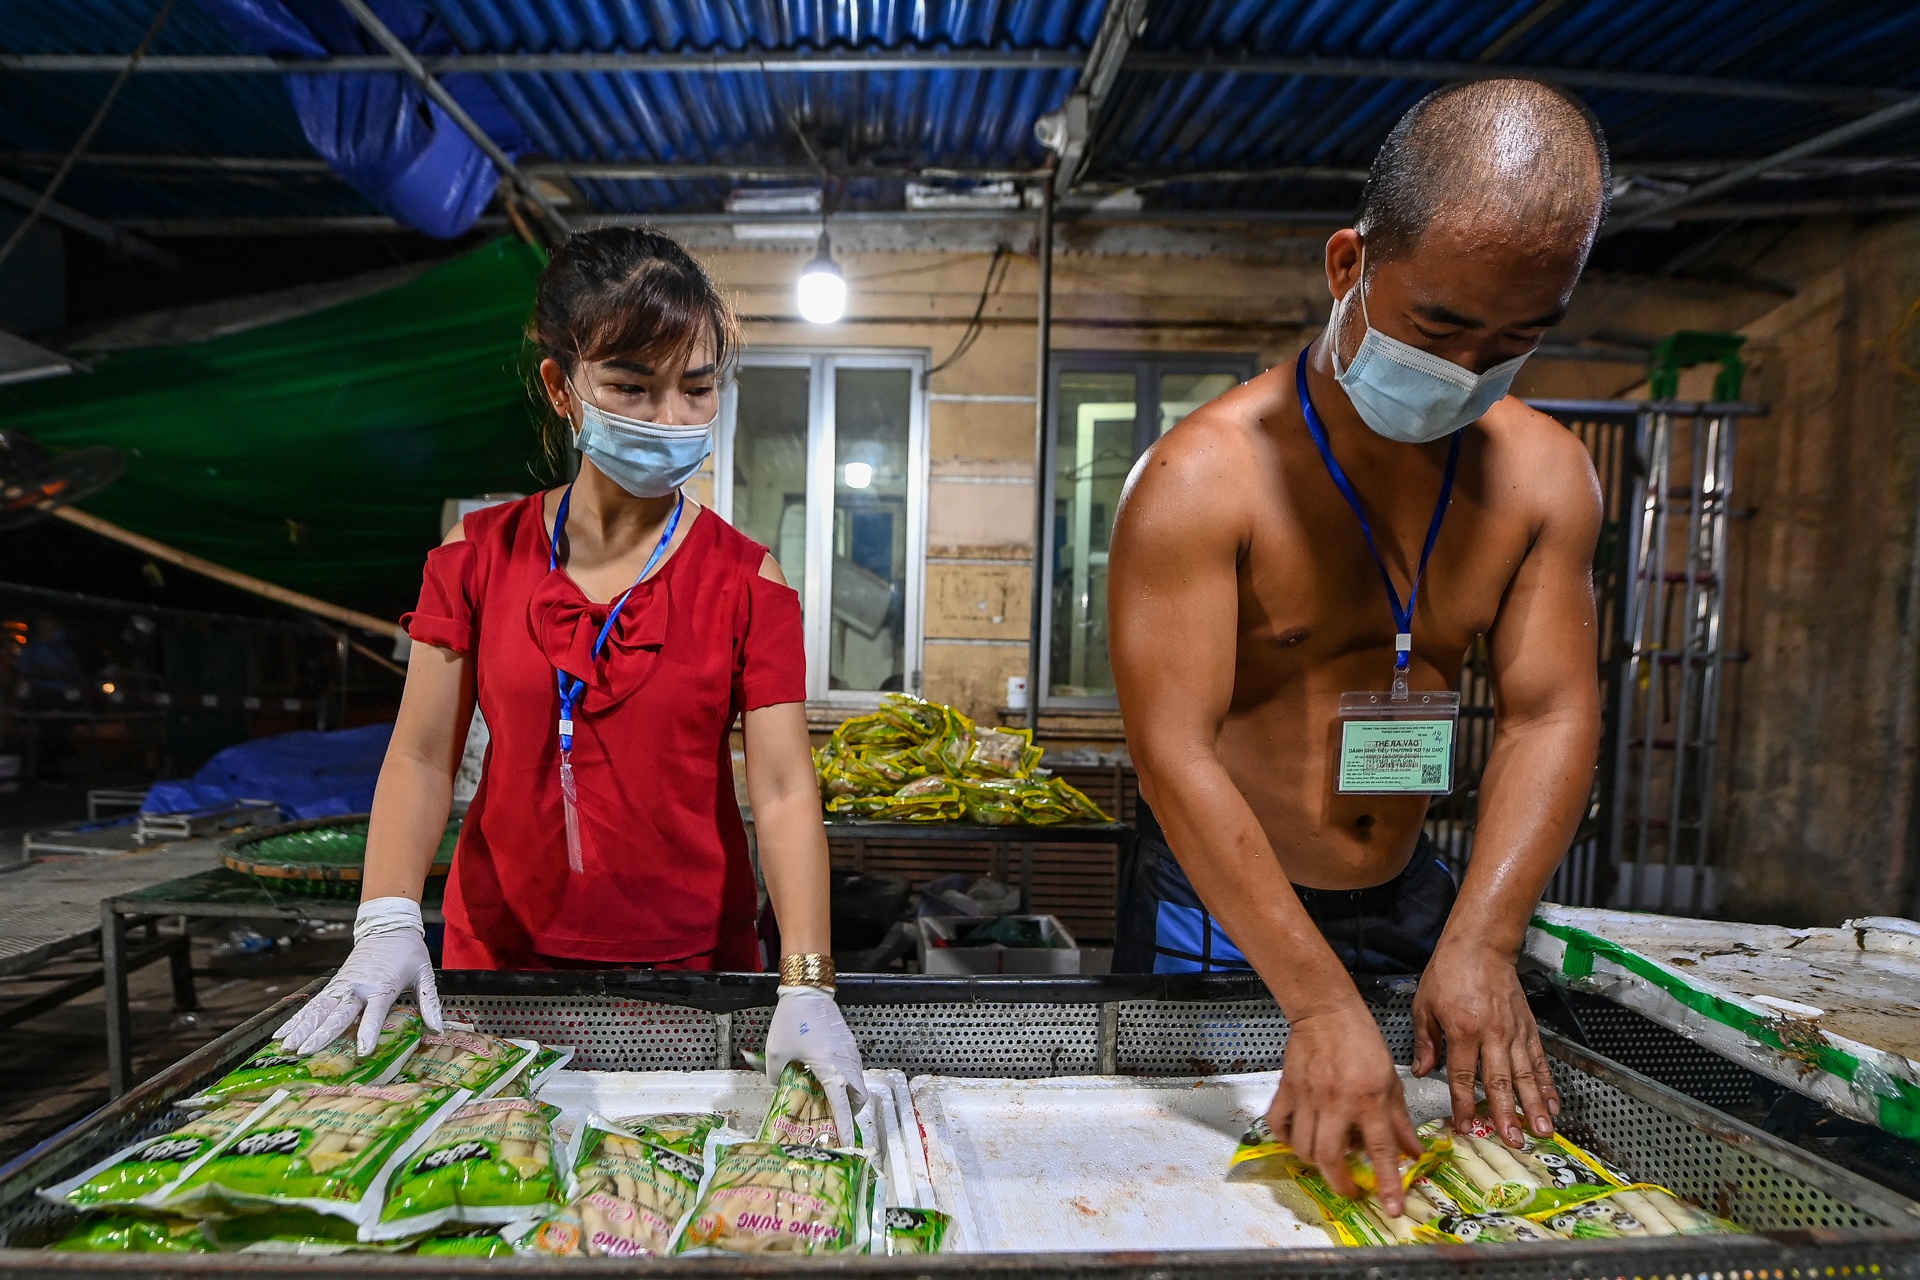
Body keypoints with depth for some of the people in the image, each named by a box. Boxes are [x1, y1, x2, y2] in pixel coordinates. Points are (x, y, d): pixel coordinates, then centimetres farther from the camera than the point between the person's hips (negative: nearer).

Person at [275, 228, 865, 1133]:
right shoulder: (480, 555, -1)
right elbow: (423, 757, -1)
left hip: (689, 961, -1)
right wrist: (387, 925, -16)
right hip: (500, 956, 2)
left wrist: (808, 988, -24)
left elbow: (783, 792, -14)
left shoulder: (745, 582, -8)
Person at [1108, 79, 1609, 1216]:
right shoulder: (1204, 477, -23)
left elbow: (1550, 716, -6)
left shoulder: (1545, 472, -5)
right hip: (1220, 908, -4)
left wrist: (1480, 943, -18)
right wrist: (1324, 1004, -30)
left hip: (1411, 896, 5)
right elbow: (1176, 757, -27)